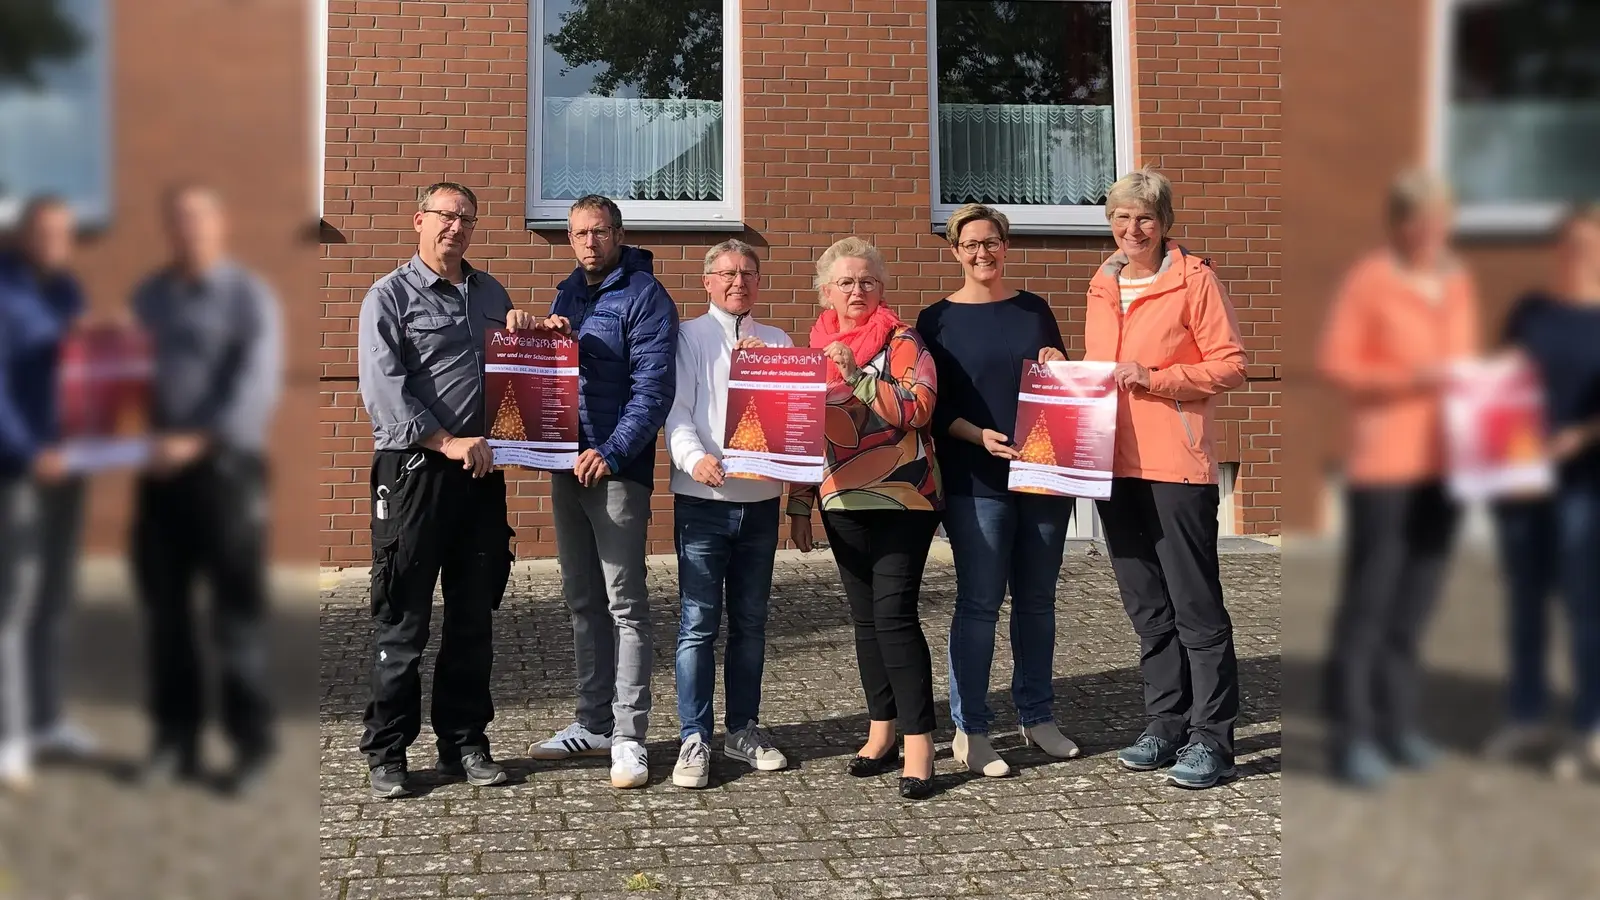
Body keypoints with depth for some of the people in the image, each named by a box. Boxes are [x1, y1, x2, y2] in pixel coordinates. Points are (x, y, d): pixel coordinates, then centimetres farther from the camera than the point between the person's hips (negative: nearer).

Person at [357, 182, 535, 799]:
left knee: (474, 617, 10)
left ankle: (464, 742, 21)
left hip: (481, 471, 5)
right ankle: (386, 753, 11)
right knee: (402, 621, 0)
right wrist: (446, 443, -19)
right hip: (414, 471, -5)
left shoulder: (488, 290, 17)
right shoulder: (390, 295, -1)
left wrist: (522, 327, 7)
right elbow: (381, 388, -12)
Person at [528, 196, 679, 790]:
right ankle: (593, 724, 22)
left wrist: (612, 453, -23)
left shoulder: (645, 296, -6)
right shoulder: (568, 293, 16)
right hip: (567, 463, 7)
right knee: (582, 602, 12)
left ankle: (629, 735, 0)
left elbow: (653, 389, -14)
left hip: (617, 469, -7)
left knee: (624, 604, -5)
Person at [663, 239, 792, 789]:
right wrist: (696, 459, -24)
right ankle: (694, 739, 3)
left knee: (750, 621, 11)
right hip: (703, 497, -3)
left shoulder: (777, 342, 13)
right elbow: (676, 411, -7)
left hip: (761, 497, 4)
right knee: (699, 622, -3)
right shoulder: (690, 337, 3)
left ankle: (744, 729, 22)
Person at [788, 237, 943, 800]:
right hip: (842, 503, 5)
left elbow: (918, 407, -17)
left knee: (894, 613, -12)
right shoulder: (816, 349, 11)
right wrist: (799, 506, 13)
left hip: (901, 499, -5)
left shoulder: (902, 342, -2)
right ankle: (882, 731, 20)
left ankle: (919, 743, -6)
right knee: (865, 617, 10)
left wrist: (857, 375, -22)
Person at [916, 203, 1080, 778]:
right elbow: (934, 406, -2)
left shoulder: (1035, 310, 12)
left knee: (1037, 599, 11)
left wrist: (1059, 369, -5)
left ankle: (1037, 717, 23)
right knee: (979, 602, -3)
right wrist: (979, 435, -18)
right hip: (975, 481, -4)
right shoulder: (938, 320, 3)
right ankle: (970, 730, 6)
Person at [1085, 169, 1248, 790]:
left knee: (1195, 606, -2)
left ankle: (1211, 738, 6)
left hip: (1176, 462, -6)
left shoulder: (1193, 279, -4)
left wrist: (1155, 377, -17)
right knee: (1146, 606, 12)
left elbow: (1230, 365, -7)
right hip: (1115, 463, 6)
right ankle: (1166, 725, 23)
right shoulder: (1103, 287, 15)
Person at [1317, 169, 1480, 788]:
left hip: (1441, 462, 6)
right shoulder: (1368, 281, -6)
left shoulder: (1458, 284, 14)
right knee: (1366, 601, -4)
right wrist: (1408, 380, -19)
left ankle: (1396, 722, 21)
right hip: (1383, 464, -6)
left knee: (1414, 602, 10)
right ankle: (1349, 735, 2)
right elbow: (1334, 365, -8)